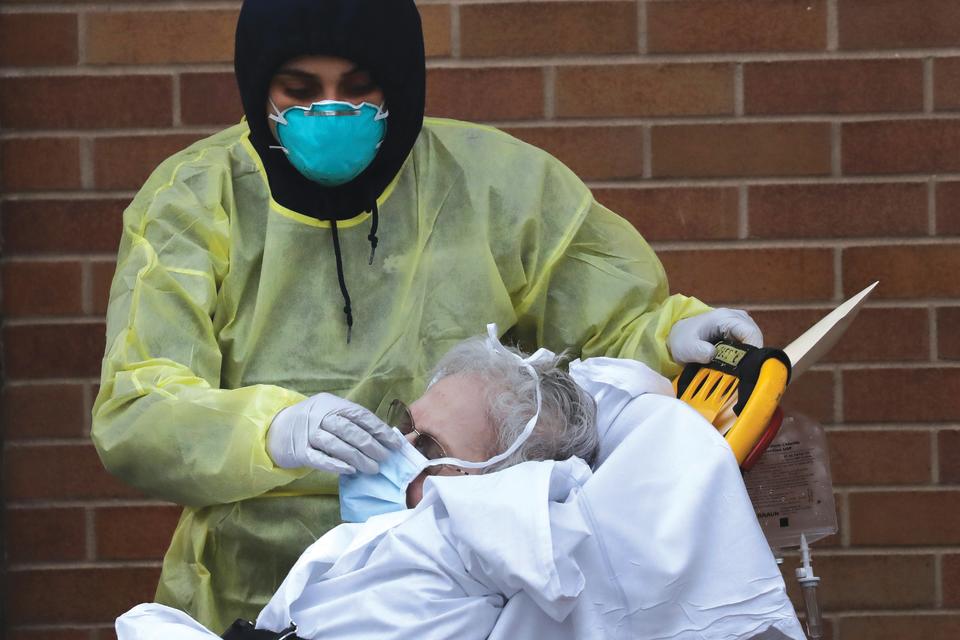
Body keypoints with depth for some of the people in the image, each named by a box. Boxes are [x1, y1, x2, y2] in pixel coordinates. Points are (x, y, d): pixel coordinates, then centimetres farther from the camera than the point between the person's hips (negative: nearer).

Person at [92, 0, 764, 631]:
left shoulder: (495, 186, 4)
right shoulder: (192, 202, 0)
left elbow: (618, 331, 14)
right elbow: (132, 419, -11)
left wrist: (670, 334, -9)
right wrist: (273, 431, -29)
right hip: (254, 603, -1)